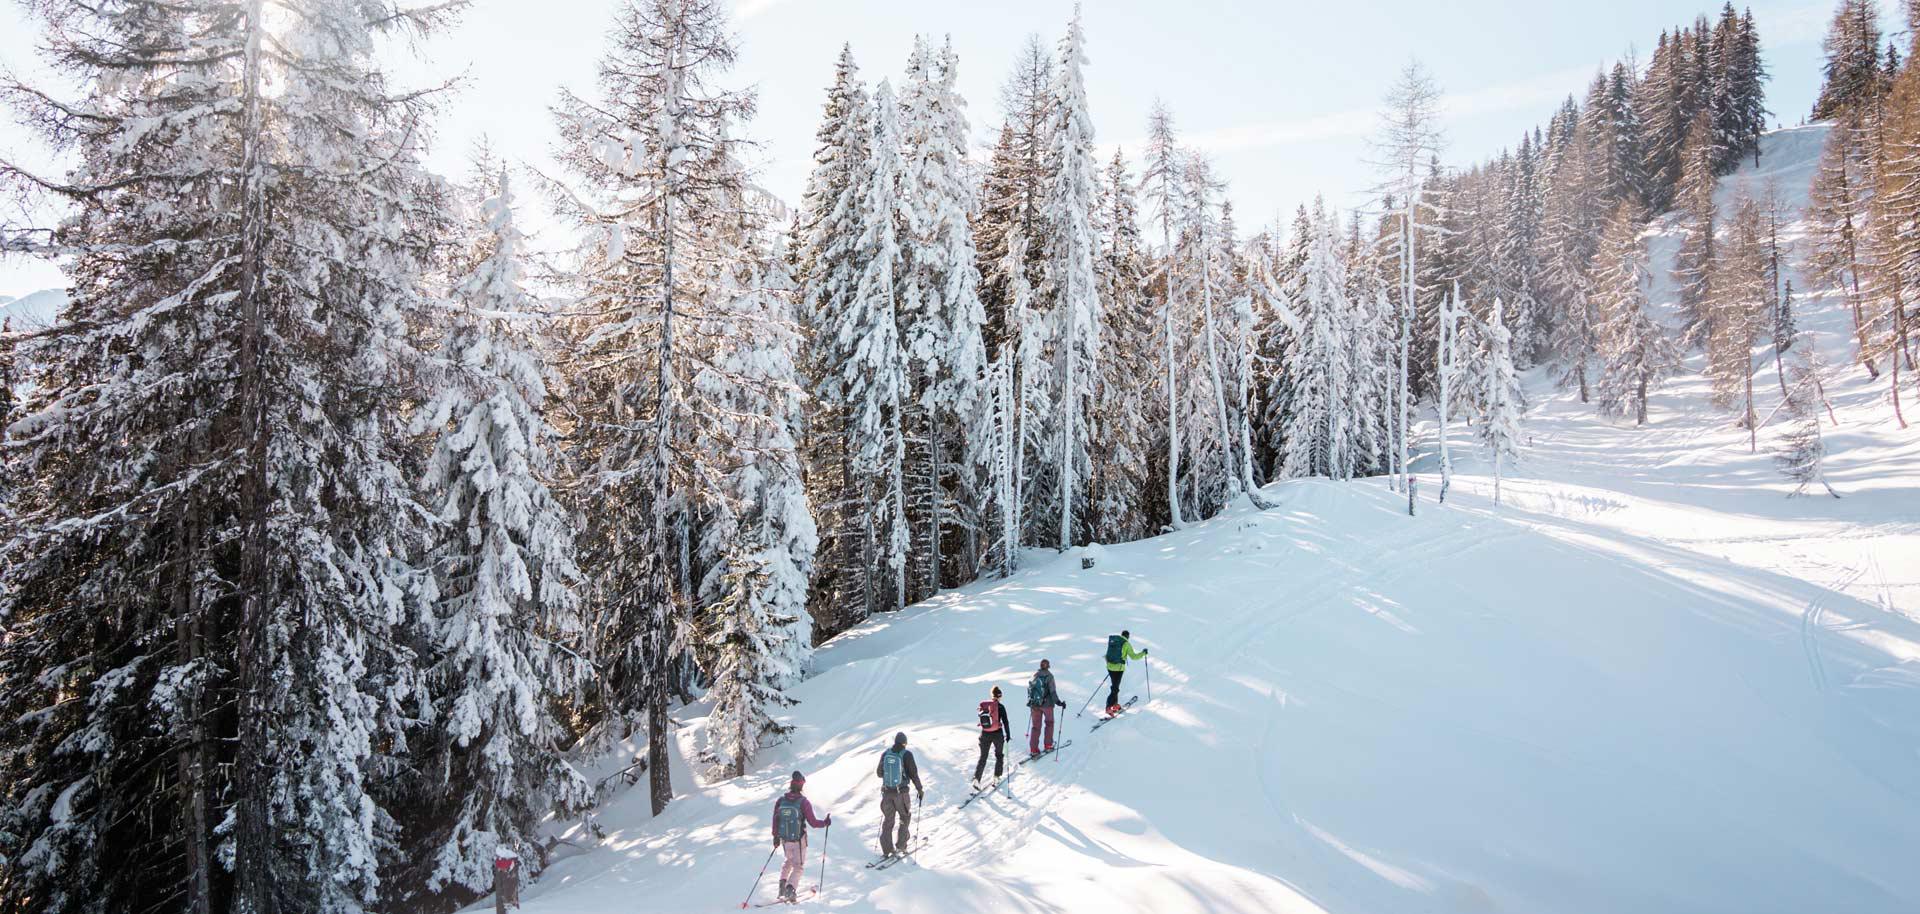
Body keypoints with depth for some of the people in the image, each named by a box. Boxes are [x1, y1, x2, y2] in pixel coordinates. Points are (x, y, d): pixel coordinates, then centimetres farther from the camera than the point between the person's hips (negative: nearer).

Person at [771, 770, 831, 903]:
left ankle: (783, 883, 15)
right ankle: (791, 889, -7)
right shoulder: (803, 802, -18)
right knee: (798, 865, 11)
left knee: (789, 860, 29)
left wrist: (776, 837, 16)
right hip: (799, 840, -4)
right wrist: (825, 823, 1)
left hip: (784, 839, 4)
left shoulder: (780, 801, -6)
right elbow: (812, 822, -17)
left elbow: (775, 821, 2)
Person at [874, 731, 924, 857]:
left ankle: (886, 849, 10)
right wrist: (920, 789, 3)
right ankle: (901, 845, 14)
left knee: (887, 820, 13)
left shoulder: (885, 754, 2)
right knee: (905, 817, 18)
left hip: (886, 791, 3)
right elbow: (913, 774, -8)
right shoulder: (907, 755, -8)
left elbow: (878, 773, 10)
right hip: (901, 792, -3)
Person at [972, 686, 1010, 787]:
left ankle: (976, 778, -5)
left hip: (984, 734, 3)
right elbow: (1005, 721, -8)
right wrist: (1007, 734, 2)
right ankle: (996, 777, 18)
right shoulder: (1000, 706, -11)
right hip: (997, 734, -3)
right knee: (999, 756, 20)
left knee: (983, 757, 10)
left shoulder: (983, 705, 0)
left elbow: (980, 719, 10)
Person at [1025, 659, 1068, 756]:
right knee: (1049, 723, 18)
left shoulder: (1034, 676, 4)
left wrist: (1030, 701, 25)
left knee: (1035, 726, 8)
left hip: (1034, 704, 3)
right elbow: (1052, 691, -16)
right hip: (1047, 704, -3)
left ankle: (1033, 749, 3)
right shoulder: (1049, 676, -10)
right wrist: (1058, 702, -12)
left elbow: (1029, 688, 11)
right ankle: (1048, 745, 17)